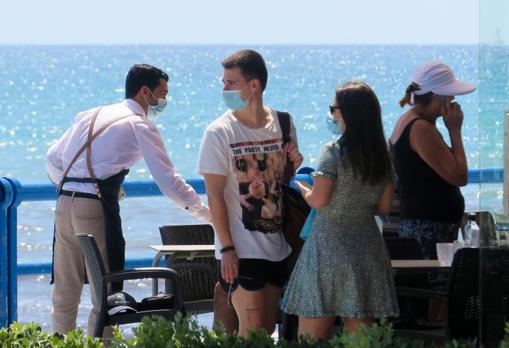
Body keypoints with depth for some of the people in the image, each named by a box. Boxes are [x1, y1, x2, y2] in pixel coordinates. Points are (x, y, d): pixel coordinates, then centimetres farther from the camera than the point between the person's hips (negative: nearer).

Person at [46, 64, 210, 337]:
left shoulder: (89, 116, 20)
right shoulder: (140, 125, 0)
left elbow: (53, 159, 21)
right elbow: (168, 181, -4)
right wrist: (209, 214, 1)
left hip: (65, 202, 7)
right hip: (97, 205, -7)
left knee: (64, 295, 12)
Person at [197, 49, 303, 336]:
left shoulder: (282, 124, 4)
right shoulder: (219, 132, -8)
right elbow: (215, 196, -9)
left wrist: (294, 165, -4)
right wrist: (227, 248, -15)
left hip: (277, 247, 5)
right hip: (241, 250, -5)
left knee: (268, 328, 8)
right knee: (252, 330, -10)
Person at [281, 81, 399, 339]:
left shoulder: (333, 153, -12)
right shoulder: (382, 157, 6)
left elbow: (318, 200, -15)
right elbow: (384, 207, 11)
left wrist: (302, 188, 5)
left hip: (329, 249, -6)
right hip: (366, 250, 6)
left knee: (311, 337, -2)